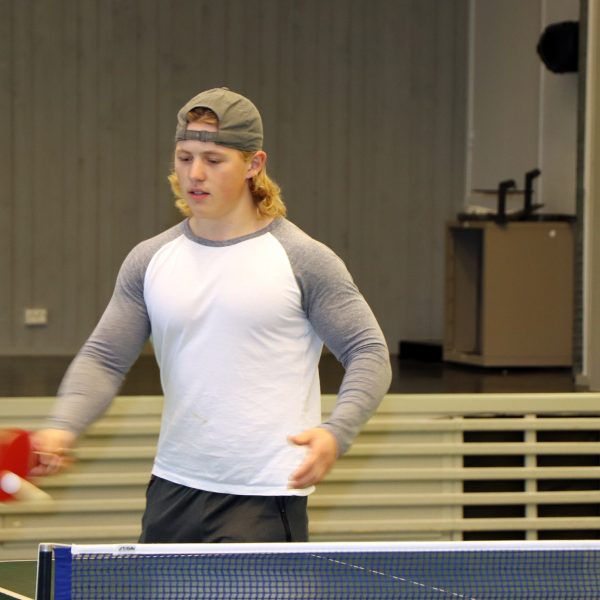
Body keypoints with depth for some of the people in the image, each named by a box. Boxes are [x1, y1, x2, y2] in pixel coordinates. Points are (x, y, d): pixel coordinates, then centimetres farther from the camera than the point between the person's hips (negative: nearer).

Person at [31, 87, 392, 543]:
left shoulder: (303, 260, -4)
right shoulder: (150, 260, 7)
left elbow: (368, 352, -3)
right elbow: (103, 359, 6)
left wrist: (336, 432, -21)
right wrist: (62, 428, -14)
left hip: (264, 500, -5)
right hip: (173, 489, 5)